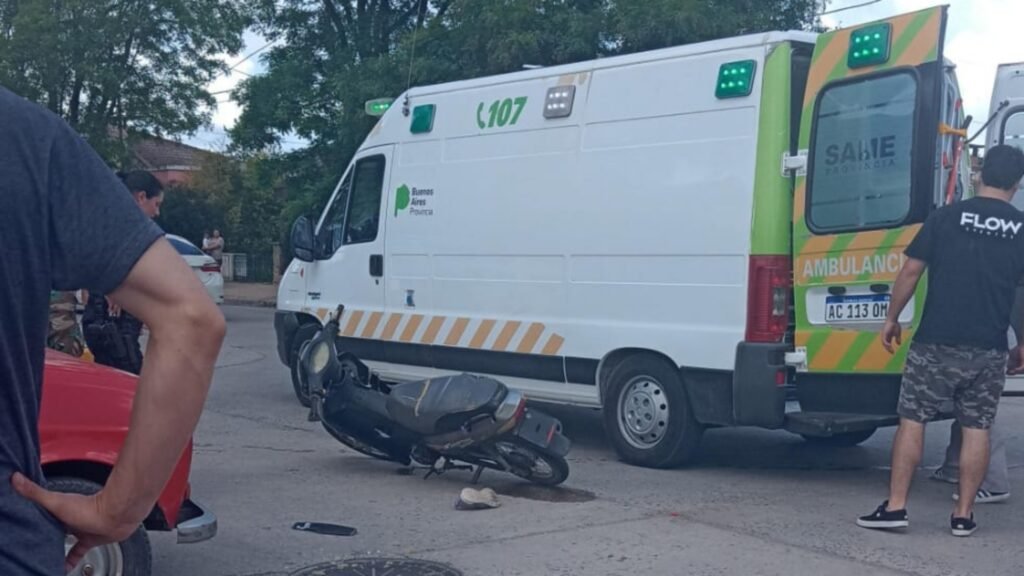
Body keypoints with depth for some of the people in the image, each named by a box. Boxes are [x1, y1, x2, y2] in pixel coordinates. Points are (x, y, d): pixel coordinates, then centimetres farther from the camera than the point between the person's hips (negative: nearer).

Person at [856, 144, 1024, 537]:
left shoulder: (946, 217, -2)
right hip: (989, 350, 2)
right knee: (976, 428, 9)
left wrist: (892, 319, 8)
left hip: (937, 343, -2)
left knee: (912, 420, 4)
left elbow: (911, 271, -2)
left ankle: (895, 507, 2)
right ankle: (963, 515, 12)